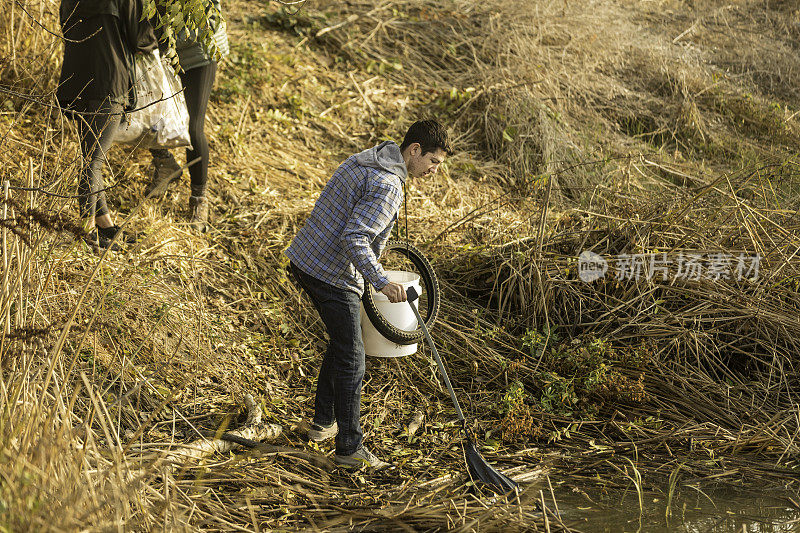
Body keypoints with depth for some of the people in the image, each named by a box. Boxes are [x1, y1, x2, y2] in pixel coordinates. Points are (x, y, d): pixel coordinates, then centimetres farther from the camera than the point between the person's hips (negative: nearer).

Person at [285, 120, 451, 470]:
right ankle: (350, 448, 5)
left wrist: (373, 254, 29)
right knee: (351, 360, -1)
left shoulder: (363, 160, 11)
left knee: (341, 343, 23)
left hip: (305, 259, 10)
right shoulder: (387, 186, -20)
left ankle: (324, 423, 33)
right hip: (333, 276, -10)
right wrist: (380, 282, -30)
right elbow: (354, 238, -28)